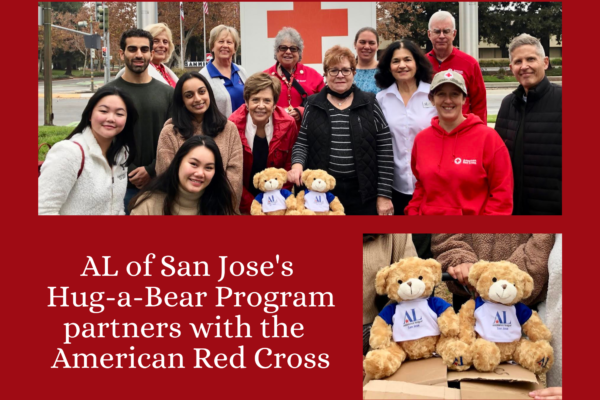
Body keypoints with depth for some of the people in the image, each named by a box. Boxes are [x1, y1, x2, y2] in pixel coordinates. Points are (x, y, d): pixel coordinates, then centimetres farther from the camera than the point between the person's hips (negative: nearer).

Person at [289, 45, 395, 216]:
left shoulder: (370, 103, 2)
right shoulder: (313, 105, 6)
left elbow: (385, 150, 0)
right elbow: (302, 143, 8)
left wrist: (384, 195, -4)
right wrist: (297, 164, -15)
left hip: (363, 192, -1)